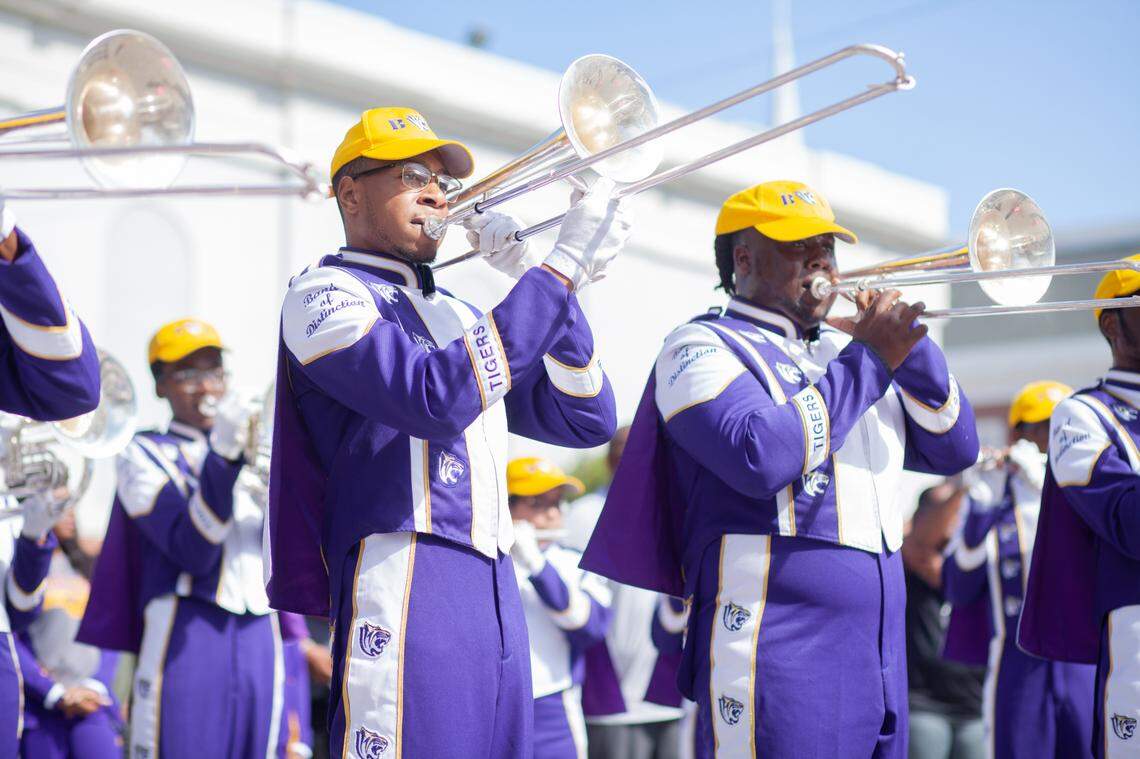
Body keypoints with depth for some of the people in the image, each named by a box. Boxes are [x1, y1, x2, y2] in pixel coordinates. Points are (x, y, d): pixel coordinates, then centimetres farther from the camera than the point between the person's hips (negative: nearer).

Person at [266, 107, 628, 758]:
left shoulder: (458, 316, 24)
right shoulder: (325, 294, 0)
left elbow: (586, 420, 16)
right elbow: (437, 395, -18)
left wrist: (541, 276, 6)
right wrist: (560, 271, -16)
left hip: (497, 599, 7)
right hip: (405, 599, -7)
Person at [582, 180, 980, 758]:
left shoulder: (841, 351, 21)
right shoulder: (703, 347, -1)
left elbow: (954, 450, 16)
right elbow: (761, 457, -20)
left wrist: (909, 344, 2)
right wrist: (869, 359, -12)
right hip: (778, 642, -7)